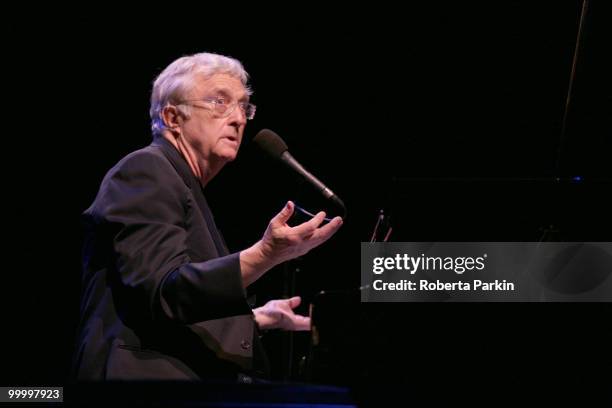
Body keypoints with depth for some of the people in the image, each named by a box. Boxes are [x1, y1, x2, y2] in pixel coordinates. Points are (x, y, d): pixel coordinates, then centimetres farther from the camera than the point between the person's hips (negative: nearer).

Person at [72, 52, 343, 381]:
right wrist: (266, 254, -30)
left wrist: (260, 318, 24)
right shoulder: (144, 170, -8)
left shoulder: (185, 187, 20)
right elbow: (164, 294, -22)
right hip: (148, 376, -10)